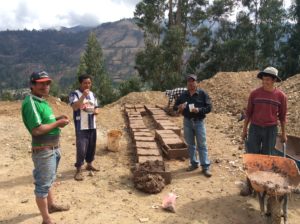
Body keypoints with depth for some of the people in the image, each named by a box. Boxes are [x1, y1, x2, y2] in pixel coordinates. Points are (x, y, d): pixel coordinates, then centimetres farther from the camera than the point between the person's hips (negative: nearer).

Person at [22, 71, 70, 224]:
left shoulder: (42, 101, 9)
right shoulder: (31, 102, -20)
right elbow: (37, 130, -28)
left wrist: (58, 119, 1)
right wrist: (58, 123, -19)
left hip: (53, 148, 10)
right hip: (43, 150, -10)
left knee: (48, 180, 25)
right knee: (43, 185, 3)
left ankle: (51, 205, 45)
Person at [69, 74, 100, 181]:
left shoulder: (92, 94, 11)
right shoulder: (74, 94, -9)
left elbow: (96, 108, 17)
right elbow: (75, 107, -25)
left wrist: (95, 111, -6)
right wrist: (83, 95, -32)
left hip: (92, 126, 6)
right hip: (81, 127, -6)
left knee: (92, 146, 15)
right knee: (81, 148, -7)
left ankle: (89, 164, 33)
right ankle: (79, 170, 4)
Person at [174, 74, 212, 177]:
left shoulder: (202, 94, -5)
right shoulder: (183, 95, 6)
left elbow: (209, 107, -7)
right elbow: (175, 107, 10)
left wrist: (199, 110, -24)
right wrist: (179, 107, -14)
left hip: (199, 122, -4)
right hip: (187, 122, 4)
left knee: (202, 145, -1)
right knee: (190, 144, 12)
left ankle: (205, 167, 4)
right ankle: (194, 163, 26)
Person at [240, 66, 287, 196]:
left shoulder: (281, 96, -3)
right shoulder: (254, 93, -3)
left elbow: (282, 116, 5)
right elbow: (248, 112, 4)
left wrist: (283, 133, 8)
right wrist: (244, 129, 5)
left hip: (271, 130, 0)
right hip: (255, 128, 0)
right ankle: (250, 184, 12)